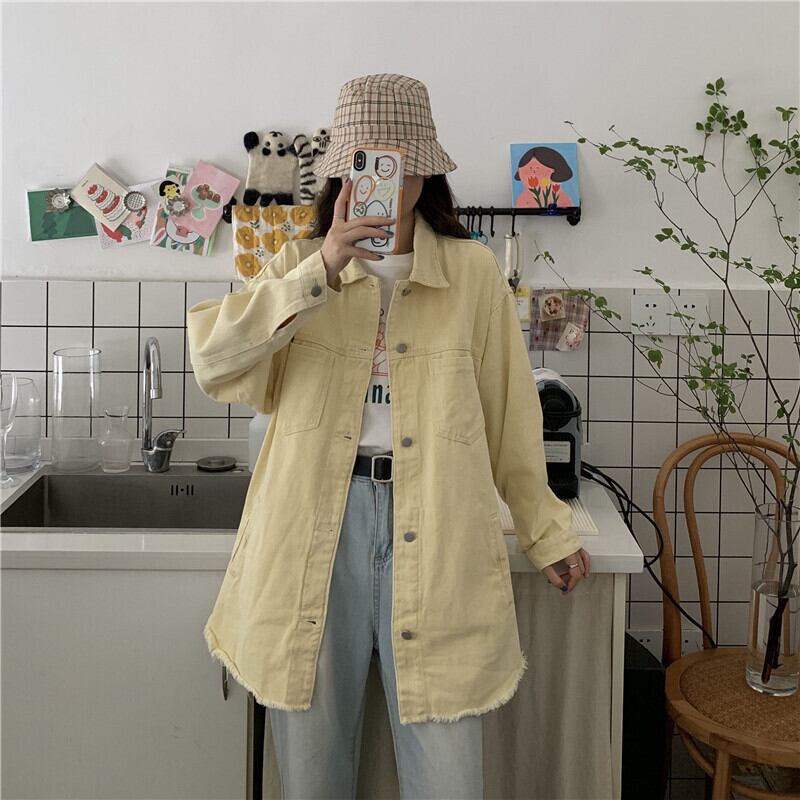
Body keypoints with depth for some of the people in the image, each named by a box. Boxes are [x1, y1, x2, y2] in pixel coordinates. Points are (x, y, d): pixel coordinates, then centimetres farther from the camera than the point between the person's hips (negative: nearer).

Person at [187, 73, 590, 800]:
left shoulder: (474, 271, 4)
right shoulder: (302, 263, 6)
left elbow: (508, 411, 9)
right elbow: (213, 360, -11)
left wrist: (545, 529, 13)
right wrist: (323, 269, -19)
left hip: (434, 530, -1)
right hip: (317, 525, 1)